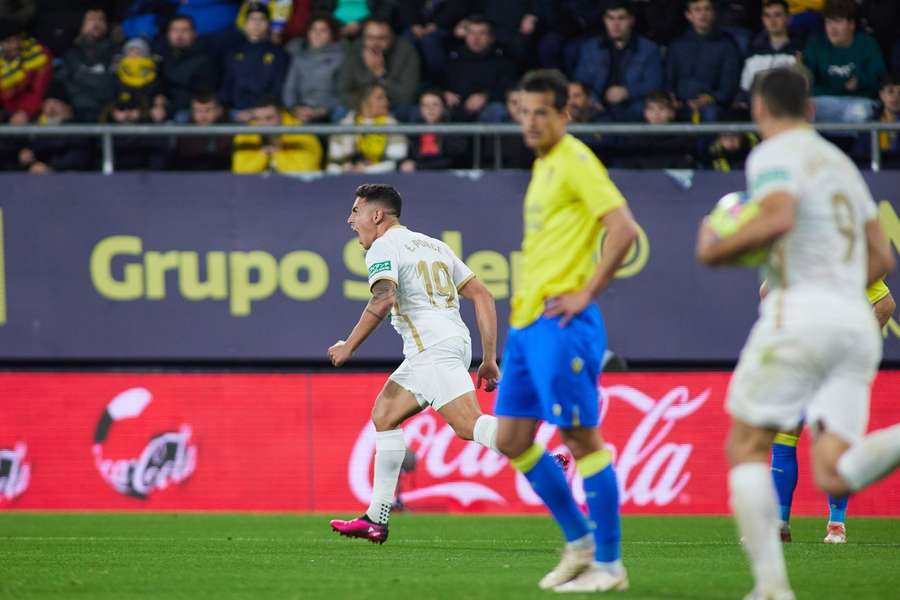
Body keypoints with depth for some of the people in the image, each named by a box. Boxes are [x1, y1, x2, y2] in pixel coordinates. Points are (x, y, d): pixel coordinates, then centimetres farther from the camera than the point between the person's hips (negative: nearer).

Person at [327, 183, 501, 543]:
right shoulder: (435, 246, 25)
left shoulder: (384, 246, 0)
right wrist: (489, 360, 18)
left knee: (469, 425, -21)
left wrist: (349, 346, -11)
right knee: (384, 414, 16)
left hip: (432, 348, -9)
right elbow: (482, 297, 20)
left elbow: (383, 299, -19)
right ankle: (376, 520, 14)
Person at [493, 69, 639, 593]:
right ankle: (579, 543, 20)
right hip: (526, 319, 10)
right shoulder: (544, 165, 18)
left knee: (581, 437, -6)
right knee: (512, 440, 9)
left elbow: (624, 229, -20)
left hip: (560, 322, -10)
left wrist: (585, 293, -18)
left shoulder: (575, 162, -10)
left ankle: (609, 565, -1)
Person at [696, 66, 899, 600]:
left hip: (800, 311, -6)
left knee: (747, 449, 5)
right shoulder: (841, 162, 25)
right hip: (856, 320, 6)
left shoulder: (773, 155, 1)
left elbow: (779, 216, -20)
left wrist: (717, 250, -5)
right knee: (835, 475, -2)